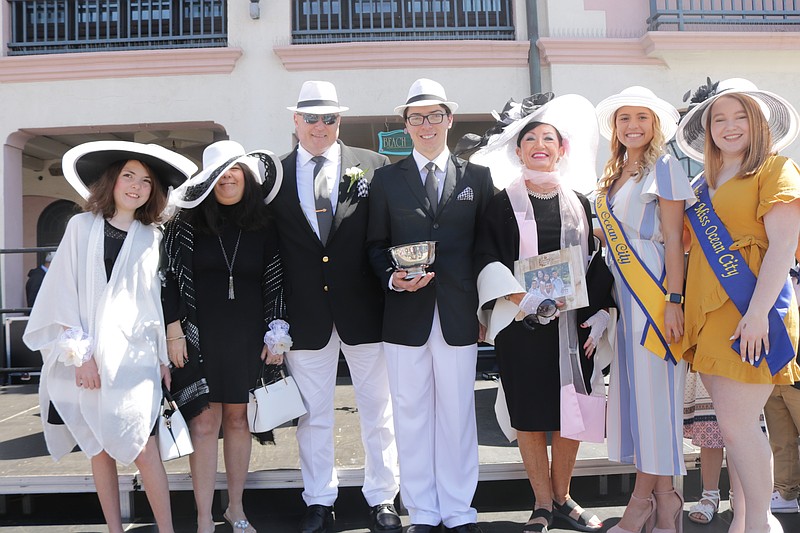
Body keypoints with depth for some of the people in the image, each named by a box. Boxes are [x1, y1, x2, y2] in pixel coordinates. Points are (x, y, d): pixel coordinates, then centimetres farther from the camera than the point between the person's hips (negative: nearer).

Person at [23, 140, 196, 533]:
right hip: (86, 357, 1)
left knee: (143, 450, -6)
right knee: (99, 450, 8)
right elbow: (63, 293, -1)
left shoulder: (152, 238, 7)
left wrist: (164, 357, 5)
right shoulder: (82, 227, 4)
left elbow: (158, 300, 8)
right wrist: (78, 353, -7)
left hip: (133, 357, -1)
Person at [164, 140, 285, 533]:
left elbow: (274, 284, 7)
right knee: (204, 423, -1)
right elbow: (169, 277, -1)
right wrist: (174, 332, -7)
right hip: (199, 338, -2)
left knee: (237, 418, 9)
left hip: (247, 339, 2)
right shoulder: (186, 225, -1)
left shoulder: (264, 229, 4)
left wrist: (275, 335, 2)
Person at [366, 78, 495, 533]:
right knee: (412, 414, 7)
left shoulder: (478, 177, 9)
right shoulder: (386, 179, 9)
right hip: (405, 313, 1)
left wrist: (485, 307, 1)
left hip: (458, 314, 0)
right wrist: (393, 278, -11)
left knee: (458, 413, 6)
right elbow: (376, 245, 9)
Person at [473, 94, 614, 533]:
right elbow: (487, 259, -5)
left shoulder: (579, 204, 11)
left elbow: (599, 264, 11)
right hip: (521, 323, -3)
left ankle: (562, 497, 25)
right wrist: (520, 298, -19)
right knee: (530, 416, 2)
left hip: (574, 323, 3)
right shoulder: (502, 204, 2)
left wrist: (601, 313, 0)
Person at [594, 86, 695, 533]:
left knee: (653, 387, -3)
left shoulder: (664, 167, -3)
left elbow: (673, 240, -10)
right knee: (633, 386, 7)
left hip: (654, 288, -7)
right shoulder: (614, 176, 17)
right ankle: (664, 496, 16)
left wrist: (673, 300, -17)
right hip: (624, 293, 7)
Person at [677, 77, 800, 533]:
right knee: (733, 423, 11)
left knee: (737, 422, -7)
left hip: (749, 311, -6)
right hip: (707, 313, 6)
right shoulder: (703, 184, 17)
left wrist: (758, 313, -19)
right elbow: (685, 242, 19)